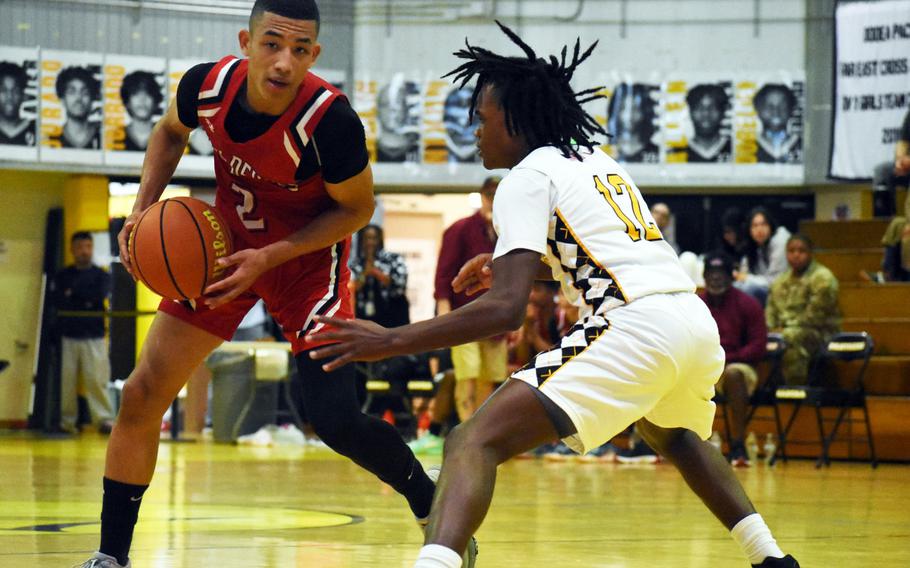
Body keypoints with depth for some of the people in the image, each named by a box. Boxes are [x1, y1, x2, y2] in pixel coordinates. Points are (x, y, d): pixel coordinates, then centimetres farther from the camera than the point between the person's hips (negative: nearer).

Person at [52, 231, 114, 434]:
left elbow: (100, 294, -10)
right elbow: (58, 301, -3)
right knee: (67, 380, -2)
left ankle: (104, 419, -12)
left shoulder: (101, 275, 10)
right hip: (68, 336, 1)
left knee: (97, 379, -11)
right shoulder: (62, 276, 12)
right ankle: (67, 421, 5)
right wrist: (84, 302, -11)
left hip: (94, 336, -1)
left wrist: (73, 293, -4)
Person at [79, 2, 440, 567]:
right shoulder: (208, 85, -19)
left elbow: (356, 209, -15)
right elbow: (171, 131, 7)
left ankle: (433, 508, 12)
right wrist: (145, 207, -7)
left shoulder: (330, 119, -32)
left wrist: (269, 257, -23)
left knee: (336, 420, -14)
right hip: (222, 245, 4)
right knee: (143, 393, -1)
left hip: (306, 258, -4)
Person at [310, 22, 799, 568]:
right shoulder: (598, 162, 24)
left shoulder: (529, 177, 1)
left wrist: (391, 340, -8)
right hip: (697, 321, 8)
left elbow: (506, 309, -11)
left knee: (473, 443, -13)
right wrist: (513, 261, 41)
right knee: (674, 436, 41)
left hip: (635, 328, -8)